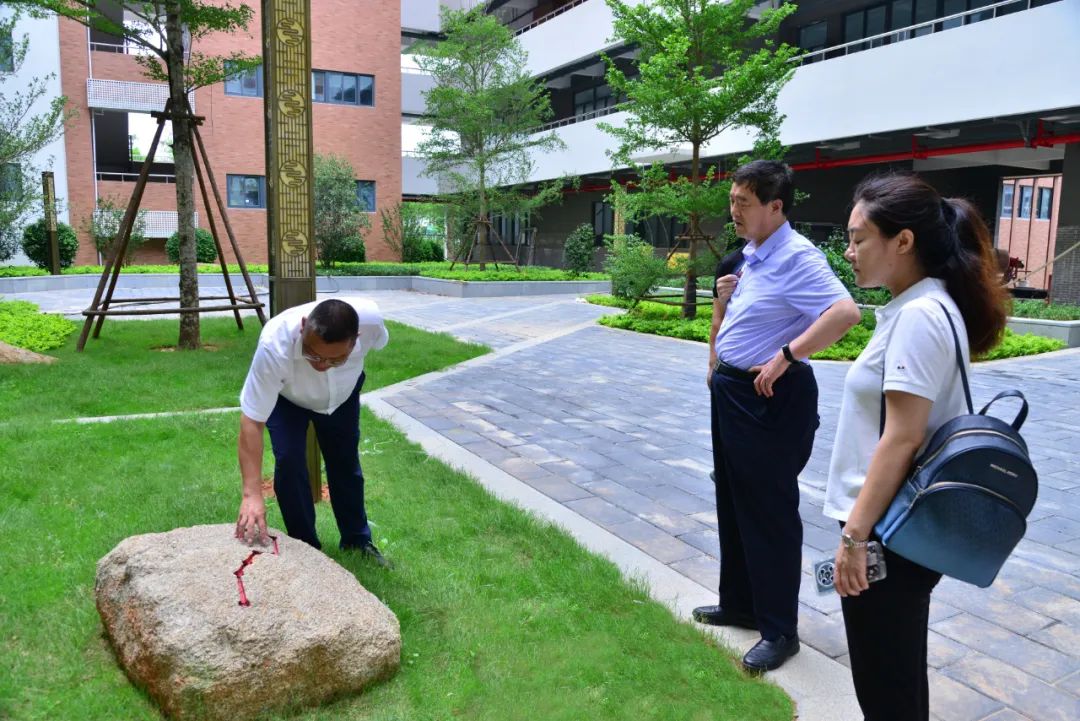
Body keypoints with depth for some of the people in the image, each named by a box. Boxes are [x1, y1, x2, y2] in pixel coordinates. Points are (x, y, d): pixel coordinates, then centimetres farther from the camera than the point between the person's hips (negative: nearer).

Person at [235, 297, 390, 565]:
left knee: (346, 463, 10)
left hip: (343, 395, 2)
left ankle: (358, 541, 29)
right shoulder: (274, 345, -47)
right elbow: (252, 422, -43)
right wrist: (252, 494, -49)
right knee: (289, 462, -15)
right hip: (286, 397, -2)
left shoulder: (370, 319, -40)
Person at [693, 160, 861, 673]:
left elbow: (845, 311, -33)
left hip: (771, 399, -10)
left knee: (769, 512, 1)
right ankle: (739, 604, 36)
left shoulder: (796, 258, -18)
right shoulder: (748, 257, 11)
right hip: (731, 390, 10)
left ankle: (779, 630, 17)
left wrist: (786, 356, -30)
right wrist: (723, 298, 1)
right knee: (733, 505, 19)